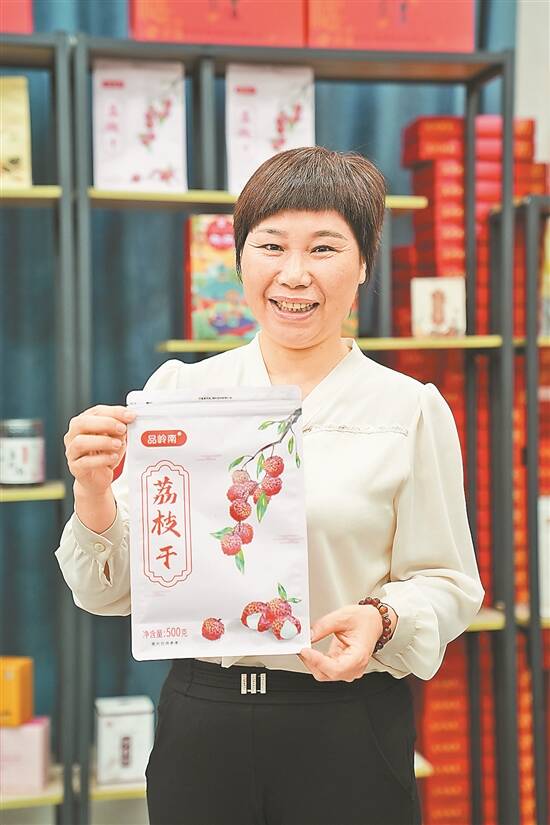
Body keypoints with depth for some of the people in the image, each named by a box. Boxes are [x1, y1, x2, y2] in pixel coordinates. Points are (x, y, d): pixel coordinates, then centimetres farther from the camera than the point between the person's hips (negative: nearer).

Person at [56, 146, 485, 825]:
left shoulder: (411, 408, -4)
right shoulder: (177, 389, 1)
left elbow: (447, 582, 0)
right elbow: (114, 590, 2)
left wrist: (382, 619, -21)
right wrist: (94, 492, -17)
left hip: (350, 734, -1)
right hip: (198, 724, 2)